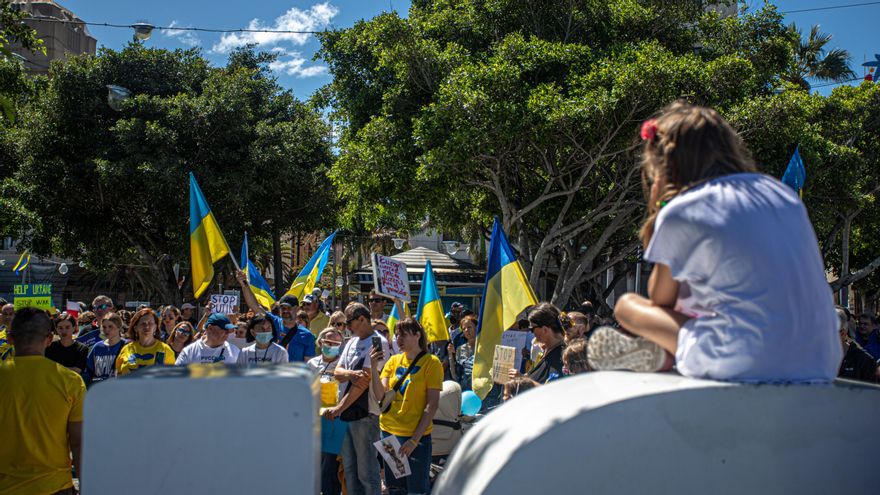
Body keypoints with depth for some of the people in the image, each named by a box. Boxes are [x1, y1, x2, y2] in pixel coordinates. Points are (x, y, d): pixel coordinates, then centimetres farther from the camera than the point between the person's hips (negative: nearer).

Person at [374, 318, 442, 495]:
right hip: (389, 432, 5)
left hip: (416, 436, -5)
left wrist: (415, 439, -17)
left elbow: (432, 404, -11)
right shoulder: (393, 360, 8)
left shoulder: (431, 362, -7)